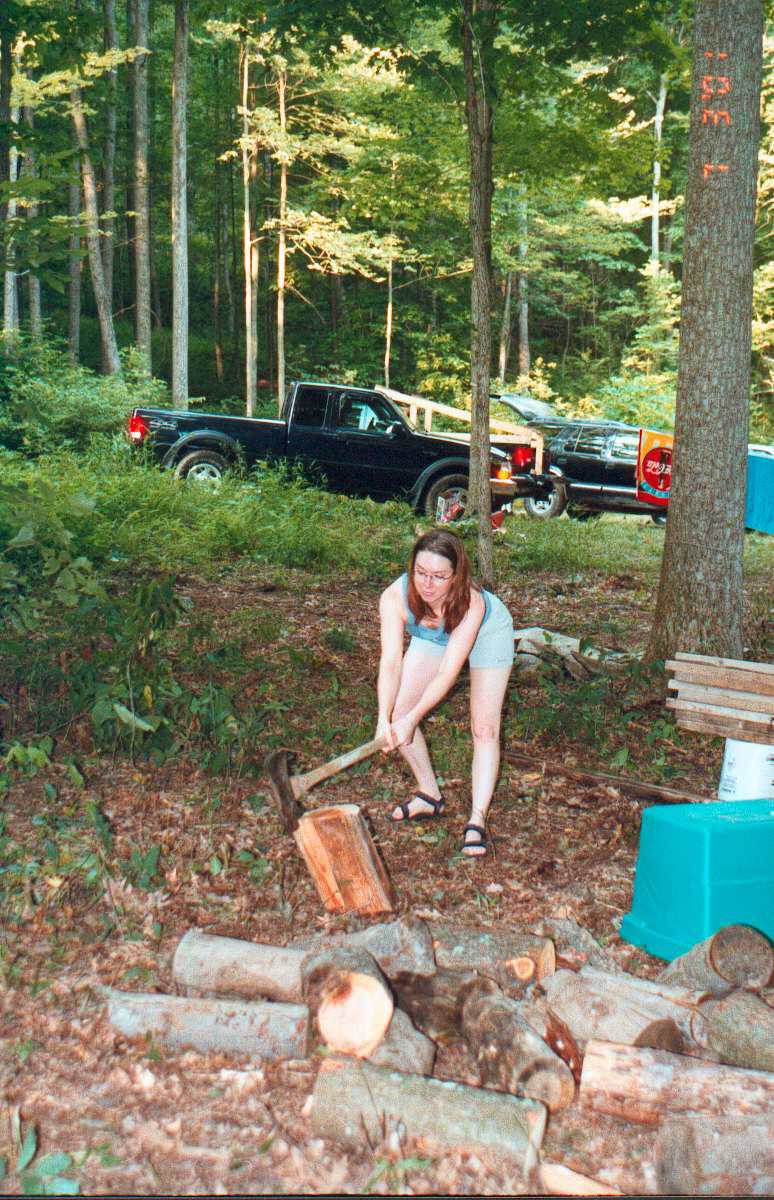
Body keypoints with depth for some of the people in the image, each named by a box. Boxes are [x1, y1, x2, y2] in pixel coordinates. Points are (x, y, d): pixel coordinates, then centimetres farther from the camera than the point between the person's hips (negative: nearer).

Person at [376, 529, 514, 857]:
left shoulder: (471, 603, -44)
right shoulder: (395, 597, -37)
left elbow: (448, 673, -42)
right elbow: (391, 661, -38)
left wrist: (411, 719, -48)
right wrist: (385, 718, -50)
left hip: (488, 633, -3)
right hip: (431, 638, 3)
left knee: (484, 729, -12)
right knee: (398, 714, -4)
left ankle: (477, 819, -8)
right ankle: (430, 796, 15)